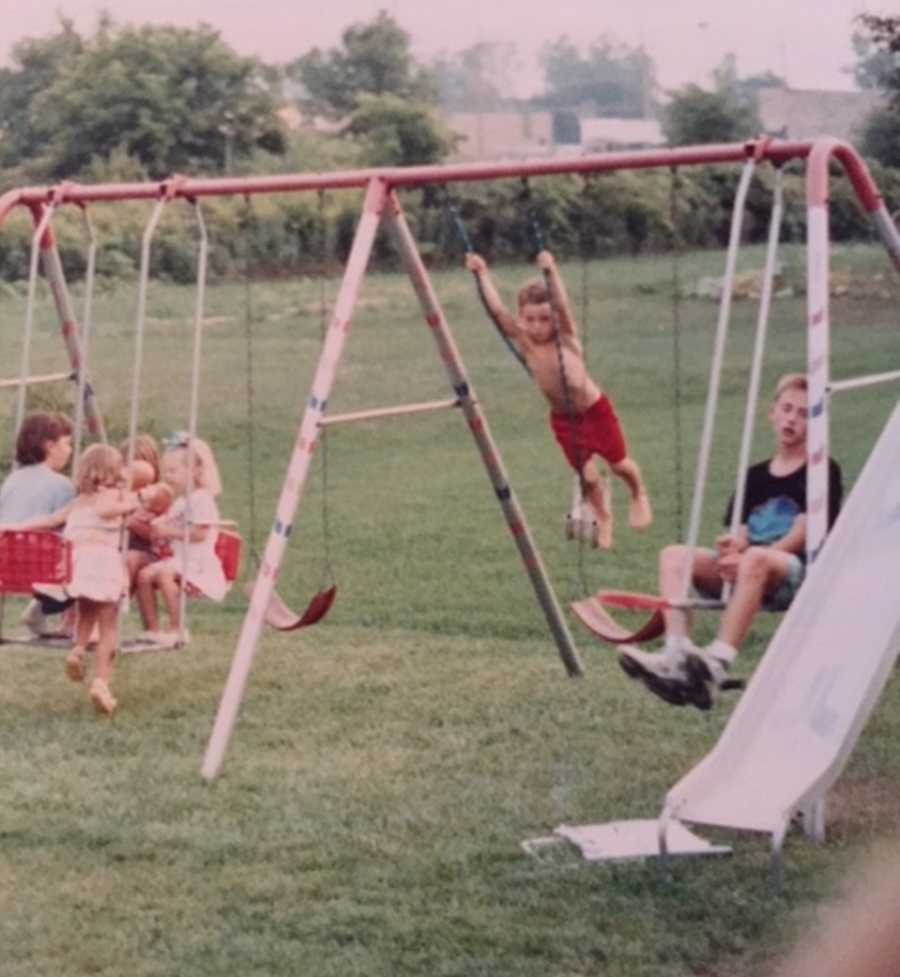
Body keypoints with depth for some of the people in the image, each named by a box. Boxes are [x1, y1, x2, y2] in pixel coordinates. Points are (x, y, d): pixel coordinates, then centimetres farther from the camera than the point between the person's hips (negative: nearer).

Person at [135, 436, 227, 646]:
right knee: (144, 575, -6)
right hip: (177, 558, 10)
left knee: (164, 574, -32)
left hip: (198, 562, -10)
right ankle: (151, 629, -4)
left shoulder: (202, 499, -11)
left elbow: (199, 534, -19)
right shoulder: (179, 502, 19)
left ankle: (176, 630, -26)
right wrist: (160, 529, 5)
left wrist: (170, 532, -17)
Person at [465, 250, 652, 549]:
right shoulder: (524, 344, -14)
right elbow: (496, 310, -22)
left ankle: (638, 495, 44)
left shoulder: (566, 338, -21)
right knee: (587, 476, 2)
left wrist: (551, 273, -51)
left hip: (594, 410, -2)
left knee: (619, 463, 12)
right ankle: (603, 519, 28)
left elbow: (562, 307, -39)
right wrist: (482, 274, -25)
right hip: (562, 419, 2)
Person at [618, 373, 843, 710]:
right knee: (674, 556, -15)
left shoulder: (824, 472, 3)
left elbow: (801, 536, -8)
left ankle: (718, 664, -52)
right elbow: (740, 533, 10)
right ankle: (676, 654, -35)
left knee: (755, 559, -40)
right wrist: (732, 546, -16)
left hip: (798, 575, -6)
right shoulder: (755, 476, 19)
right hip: (744, 571, 6)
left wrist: (746, 553, -21)